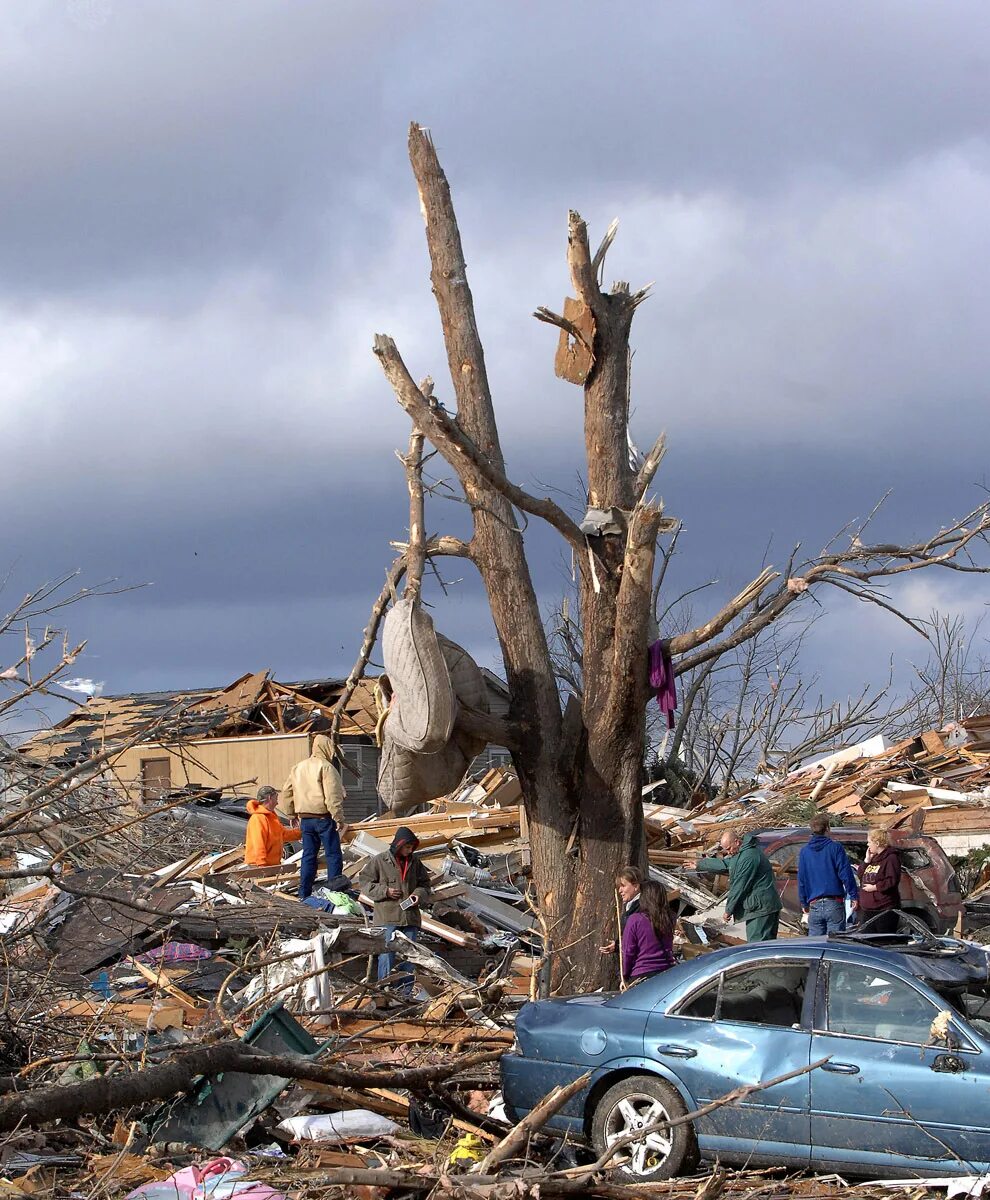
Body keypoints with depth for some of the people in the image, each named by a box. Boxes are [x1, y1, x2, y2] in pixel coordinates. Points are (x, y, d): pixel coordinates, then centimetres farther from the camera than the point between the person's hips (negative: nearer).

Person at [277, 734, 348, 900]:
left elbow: (286, 794, 16)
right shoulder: (326, 768, -11)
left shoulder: (298, 768, 12)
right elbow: (333, 796, -18)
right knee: (333, 855, 0)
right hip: (323, 818, -7)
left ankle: (304, 894, 10)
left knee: (308, 856, 11)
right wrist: (339, 818, -15)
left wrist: (291, 816, 24)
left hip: (305, 819, 7)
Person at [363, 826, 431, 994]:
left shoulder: (414, 862, 11)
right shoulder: (380, 861, -1)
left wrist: (419, 894, -2)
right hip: (387, 917, -4)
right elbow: (368, 885, 1)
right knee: (387, 954, -7)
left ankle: (405, 992, 13)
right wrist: (385, 891, -13)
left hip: (410, 916, 4)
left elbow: (424, 884, 19)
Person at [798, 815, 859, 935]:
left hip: (815, 906, 3)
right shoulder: (835, 848, -4)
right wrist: (854, 896, 1)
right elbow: (846, 874, -7)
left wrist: (804, 903, 22)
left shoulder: (805, 852, 8)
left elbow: (801, 880, 12)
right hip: (834, 904, -3)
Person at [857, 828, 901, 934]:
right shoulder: (872, 858, 19)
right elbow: (860, 875, 18)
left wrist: (874, 887, -15)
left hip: (885, 910, -9)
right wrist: (867, 861, 7)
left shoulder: (891, 858, -9)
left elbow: (892, 881, -18)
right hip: (868, 910, 9)